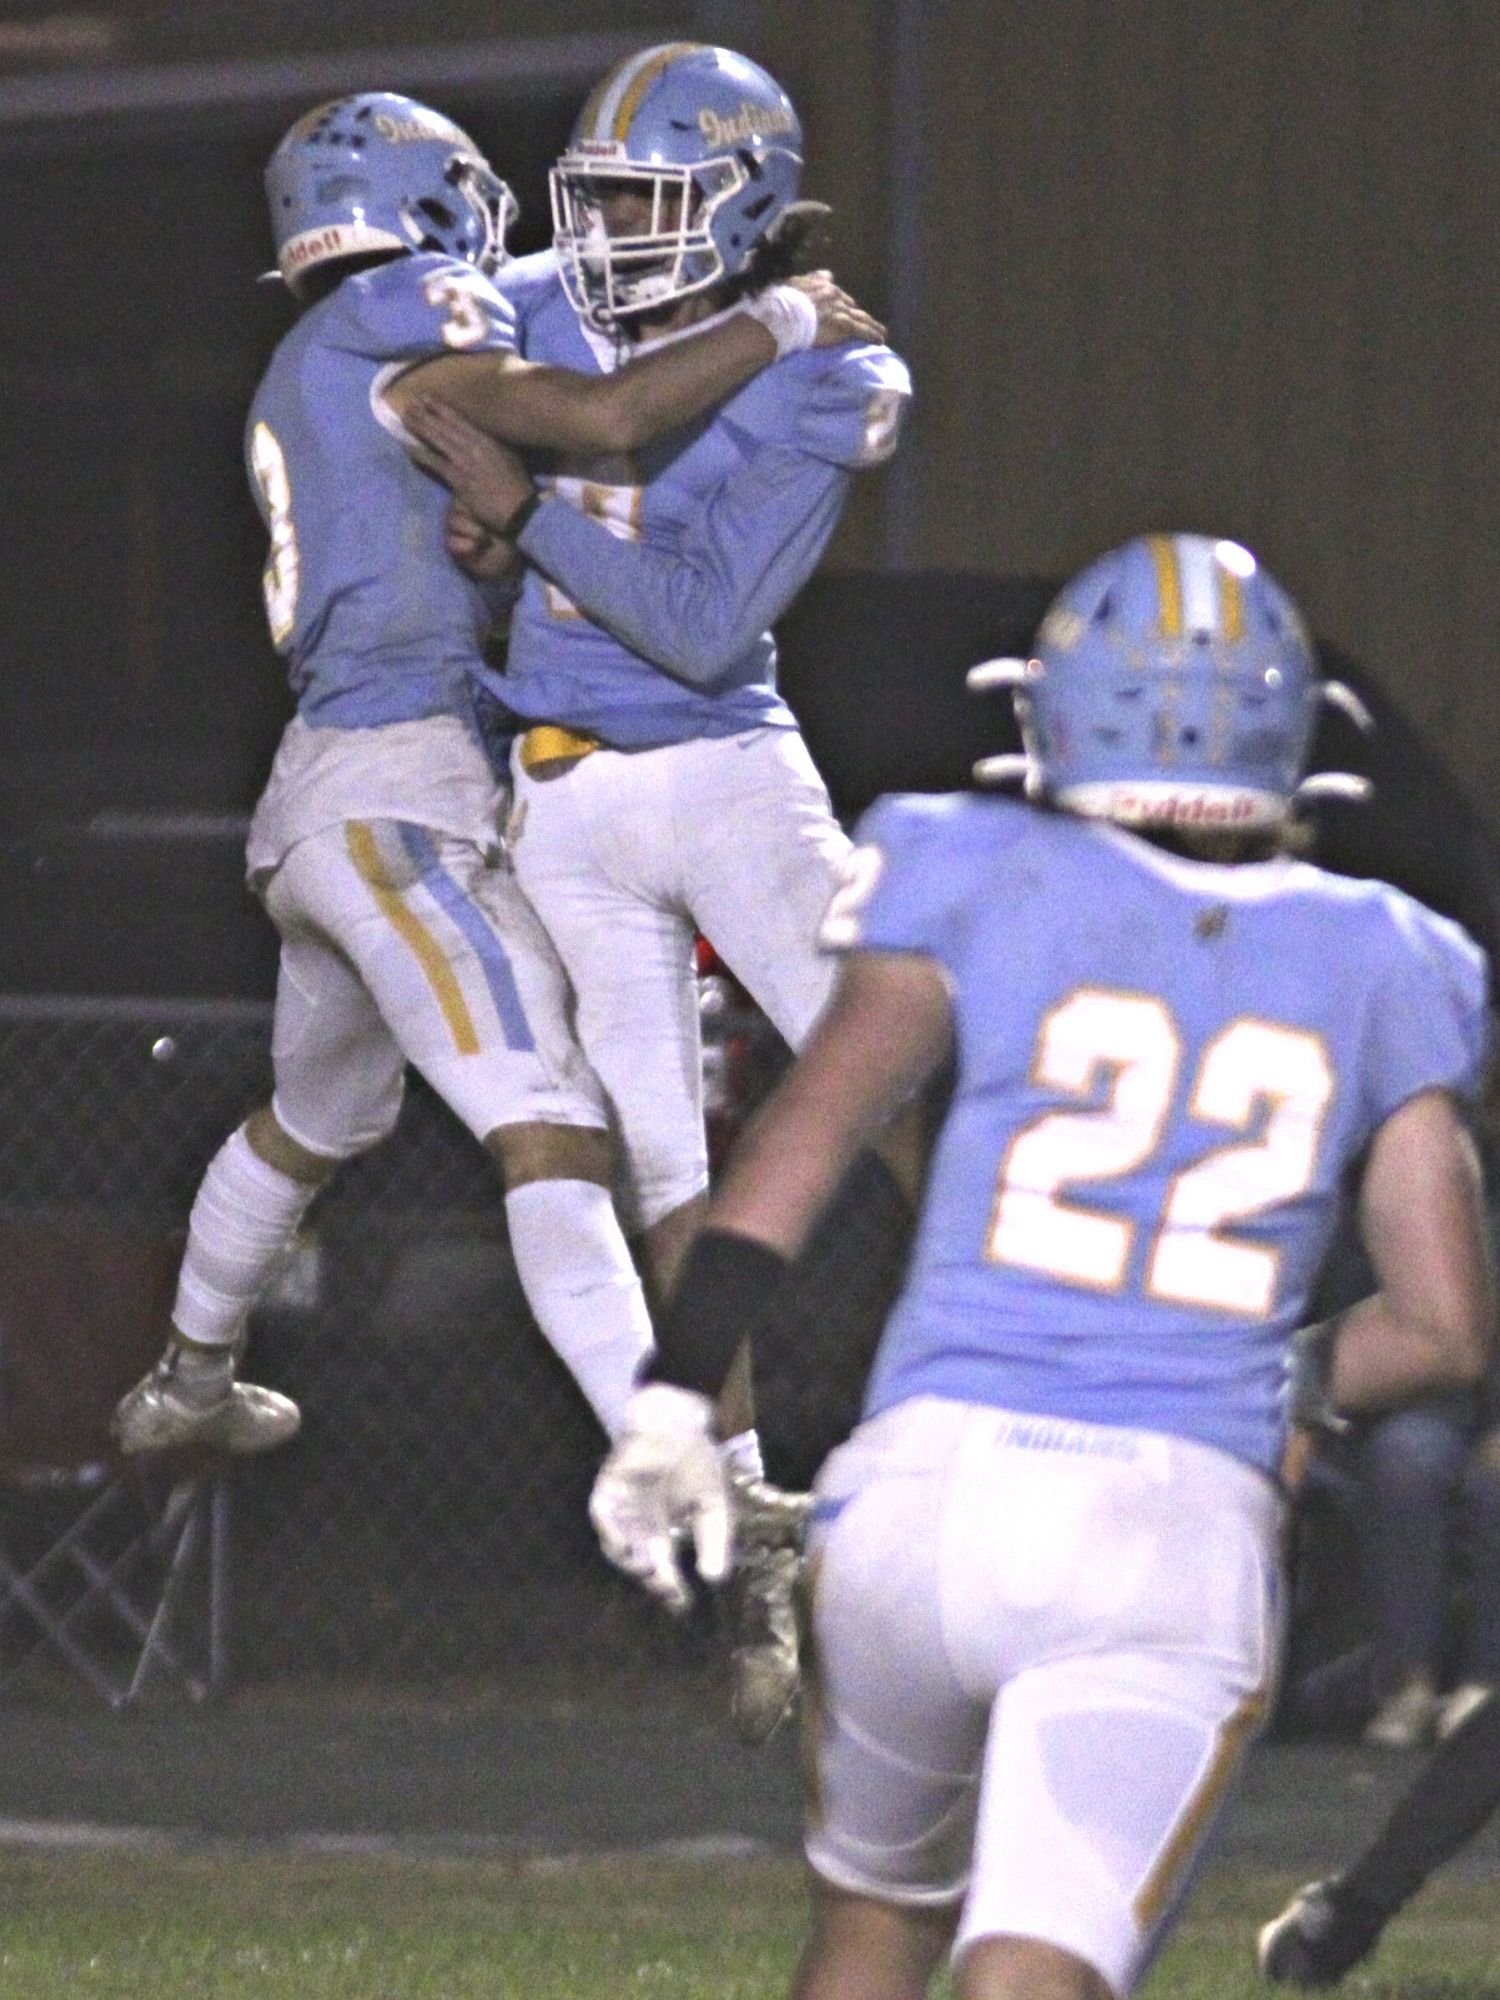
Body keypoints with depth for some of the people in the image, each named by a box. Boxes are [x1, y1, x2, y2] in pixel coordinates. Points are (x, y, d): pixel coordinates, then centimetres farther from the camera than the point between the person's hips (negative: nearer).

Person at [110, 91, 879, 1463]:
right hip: (401, 796, -10)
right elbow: (605, 420, -20)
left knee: (318, 1118, 31)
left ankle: (188, 1385, 50)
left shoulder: (307, 374, 19)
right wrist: (784, 320, -6)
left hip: (315, 800, 10)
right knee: (554, 1137, -20)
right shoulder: (395, 329, -8)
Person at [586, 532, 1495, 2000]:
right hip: (1184, 1541, -1)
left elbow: (806, 1126, -7)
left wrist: (674, 1398, -10)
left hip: (934, 1487, 1)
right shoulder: (1376, 972, 12)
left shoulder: (988, 885, 7)